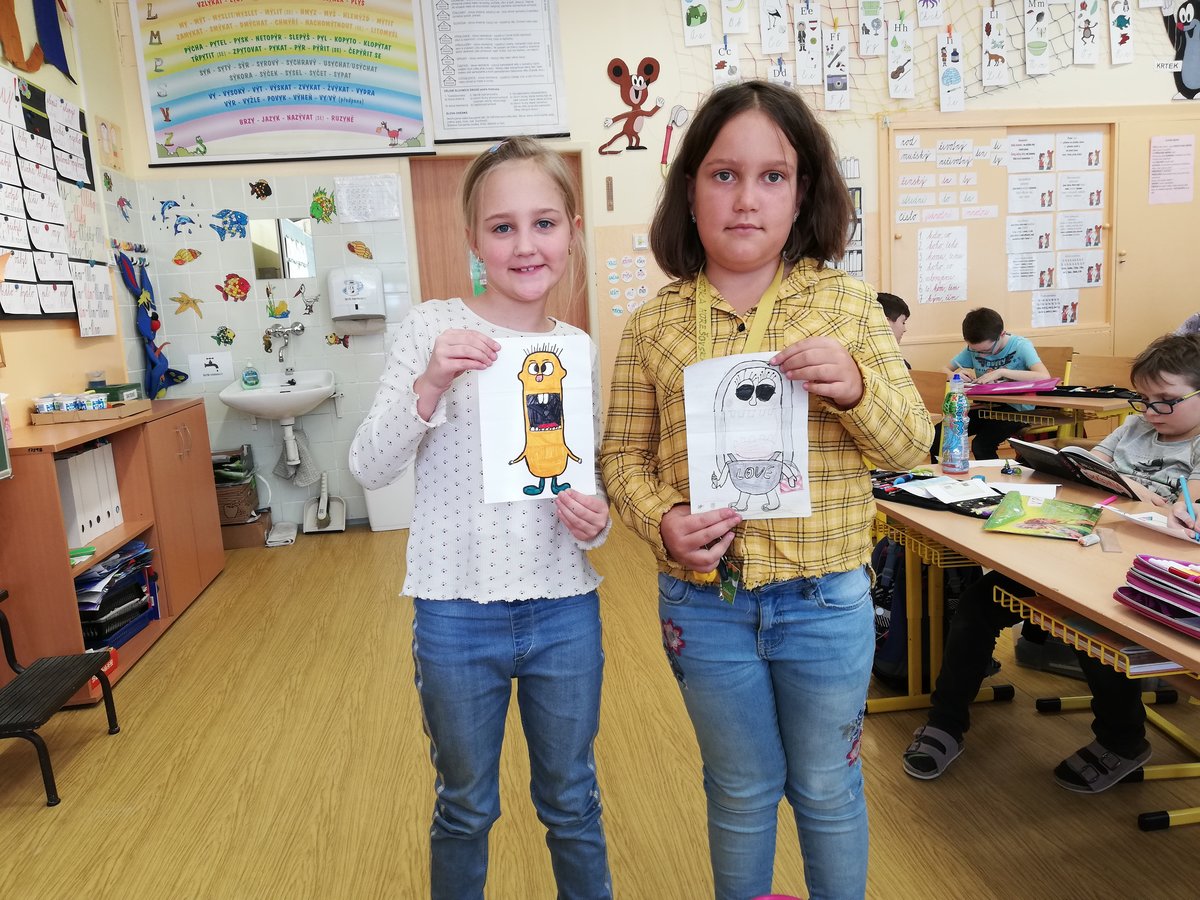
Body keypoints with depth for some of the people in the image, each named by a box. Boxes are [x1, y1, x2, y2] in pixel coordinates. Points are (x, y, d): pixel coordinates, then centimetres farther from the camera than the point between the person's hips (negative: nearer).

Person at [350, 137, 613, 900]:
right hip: (458, 613, -2)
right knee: (466, 809, 19)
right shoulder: (436, 328, -7)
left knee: (571, 802, 21)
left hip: (565, 611, 3)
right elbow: (369, 469, -11)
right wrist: (428, 386, -27)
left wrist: (597, 521, -10)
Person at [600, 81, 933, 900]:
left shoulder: (848, 306, -3)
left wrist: (854, 388, -20)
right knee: (743, 793, 20)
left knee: (827, 790, 20)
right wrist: (662, 521, -16)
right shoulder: (654, 326, -3)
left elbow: (911, 444, 0)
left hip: (826, 597, 0)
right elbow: (624, 456, 2)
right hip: (704, 604, 1)